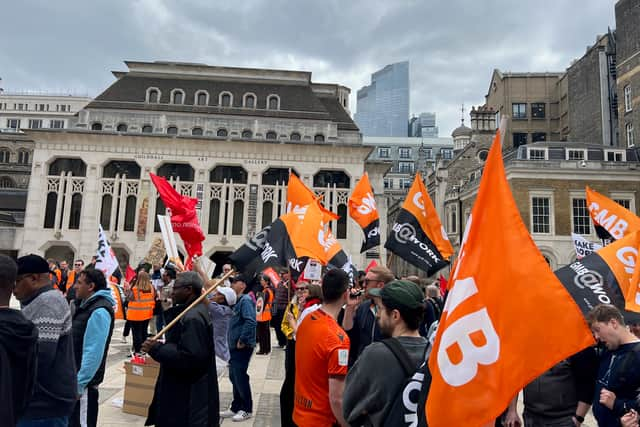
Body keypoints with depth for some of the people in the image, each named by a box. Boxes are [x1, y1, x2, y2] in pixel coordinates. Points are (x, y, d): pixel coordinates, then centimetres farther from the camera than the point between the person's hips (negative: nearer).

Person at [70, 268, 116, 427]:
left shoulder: (99, 311, -22)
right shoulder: (87, 305, 10)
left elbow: (93, 352, -25)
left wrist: (79, 383, -23)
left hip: (83, 382, -10)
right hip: (74, 376, 10)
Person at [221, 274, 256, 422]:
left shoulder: (245, 300, -16)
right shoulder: (238, 301, 14)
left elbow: (250, 322, -27)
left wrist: (242, 341, -22)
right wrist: (234, 342, 14)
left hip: (242, 346, -9)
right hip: (235, 346, 9)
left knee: (240, 377, -1)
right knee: (234, 377, 15)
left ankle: (246, 409, 12)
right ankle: (236, 407, 27)